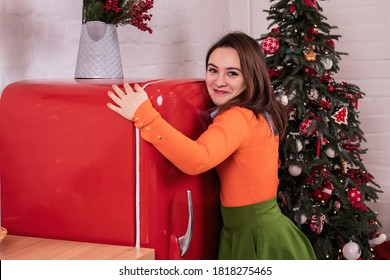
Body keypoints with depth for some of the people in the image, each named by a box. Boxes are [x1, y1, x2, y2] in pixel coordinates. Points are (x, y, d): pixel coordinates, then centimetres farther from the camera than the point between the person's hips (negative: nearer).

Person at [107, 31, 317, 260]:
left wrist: (143, 115, -38)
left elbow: (197, 160, -39)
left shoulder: (237, 117, -21)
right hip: (263, 231, 9)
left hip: (258, 238, -9)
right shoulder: (261, 115, 8)